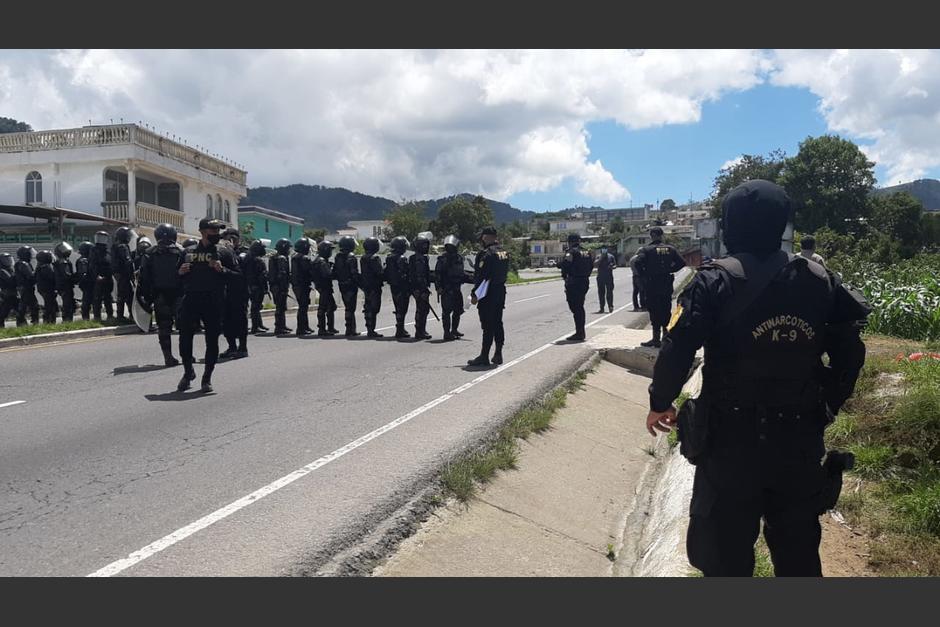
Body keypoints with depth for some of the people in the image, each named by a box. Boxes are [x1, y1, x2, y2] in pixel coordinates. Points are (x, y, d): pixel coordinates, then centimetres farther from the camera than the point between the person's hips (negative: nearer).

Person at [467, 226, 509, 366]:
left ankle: (484, 356, -2)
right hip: (501, 291, 9)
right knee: (498, 323, 14)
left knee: (488, 326, -6)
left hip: (487, 293, -9)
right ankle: (498, 354, 19)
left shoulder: (486, 253, -17)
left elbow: (480, 276, -19)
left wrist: (474, 294, -15)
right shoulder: (504, 253, 11)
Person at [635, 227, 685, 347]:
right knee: (666, 310, 12)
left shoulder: (646, 249, -7)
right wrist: (669, 270, 8)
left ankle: (656, 338, 1)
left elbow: (638, 262, -21)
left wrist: (644, 274, -8)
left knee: (654, 311, 0)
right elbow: (681, 263, 0)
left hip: (652, 284, -4)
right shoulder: (670, 248, 6)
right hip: (667, 284, 4)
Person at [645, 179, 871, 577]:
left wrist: (660, 403, -2)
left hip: (730, 441, -4)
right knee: (799, 554, 20)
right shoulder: (820, 280, 2)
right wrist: (826, 407, 17)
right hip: (801, 441, 4)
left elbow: (677, 350, -17)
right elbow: (850, 351, 5)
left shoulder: (715, 281, -11)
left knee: (726, 556, 10)